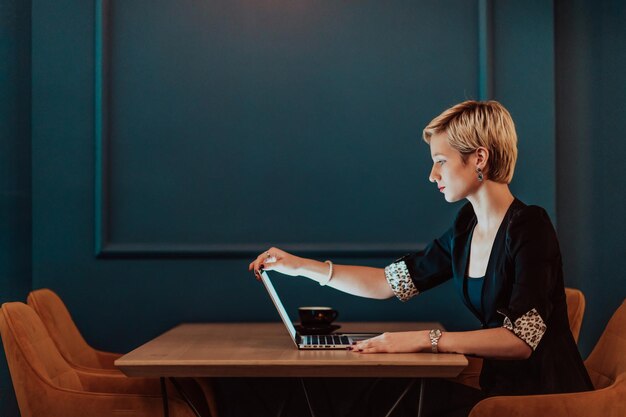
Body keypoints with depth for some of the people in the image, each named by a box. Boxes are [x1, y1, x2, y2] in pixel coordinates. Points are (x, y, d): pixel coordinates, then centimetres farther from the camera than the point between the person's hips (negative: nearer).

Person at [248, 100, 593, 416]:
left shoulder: (529, 228, -16)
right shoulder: (466, 228, 7)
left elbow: (521, 339, -23)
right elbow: (390, 281, 12)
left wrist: (426, 340, -25)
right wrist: (301, 266, 8)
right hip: (499, 384, 7)